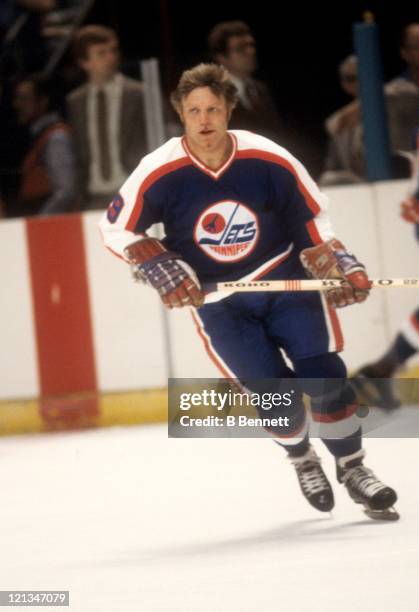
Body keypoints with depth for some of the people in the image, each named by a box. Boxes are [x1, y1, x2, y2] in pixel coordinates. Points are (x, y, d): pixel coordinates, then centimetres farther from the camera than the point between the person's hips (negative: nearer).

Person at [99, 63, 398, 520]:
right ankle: (302, 460, 22)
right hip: (218, 301, -1)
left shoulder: (270, 161, -14)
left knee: (325, 377, -13)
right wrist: (160, 267, -14)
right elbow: (116, 229, -3)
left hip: (288, 281, 1)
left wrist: (341, 267, -11)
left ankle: (351, 467, 8)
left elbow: (312, 219, 0)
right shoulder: (159, 174, -16)